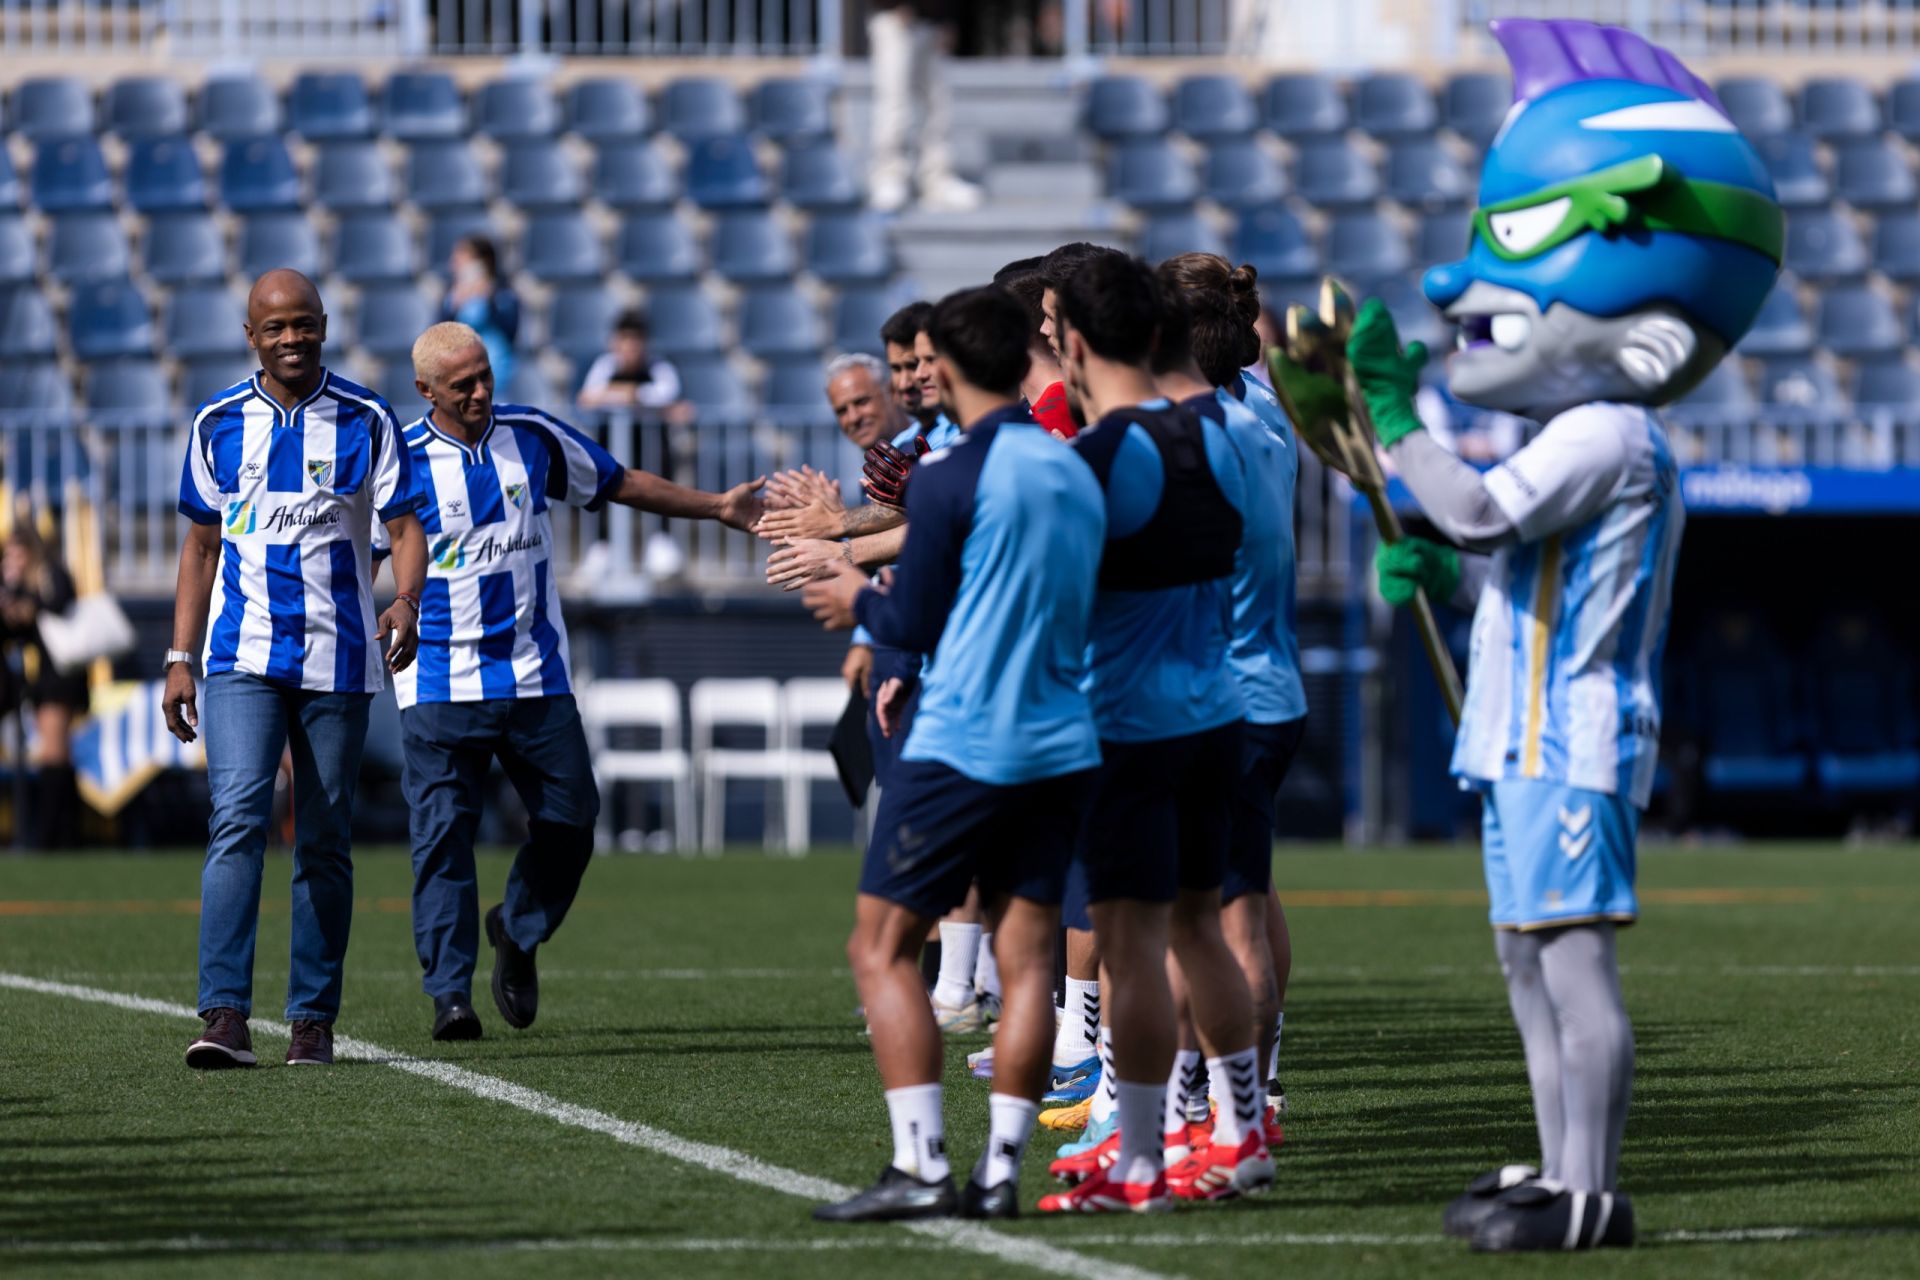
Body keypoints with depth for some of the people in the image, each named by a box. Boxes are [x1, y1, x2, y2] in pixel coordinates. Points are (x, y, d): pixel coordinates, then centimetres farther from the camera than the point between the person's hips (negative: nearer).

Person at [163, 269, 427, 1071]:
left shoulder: (365, 422, 1)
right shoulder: (218, 424, 6)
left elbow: (404, 526, -2)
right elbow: (202, 544, 14)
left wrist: (407, 600, -23)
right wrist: (179, 658, 8)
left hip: (337, 658, 0)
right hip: (241, 654, 0)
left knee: (324, 844, 5)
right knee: (237, 818, -16)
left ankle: (314, 1018, 13)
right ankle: (225, 1015, -22)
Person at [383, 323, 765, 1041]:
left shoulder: (532, 438, 5)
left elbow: (620, 485, 19)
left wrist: (715, 507, 19)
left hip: (537, 677, 3)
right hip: (440, 681, -3)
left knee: (570, 822, 3)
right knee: (442, 836, -9)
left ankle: (517, 933, 29)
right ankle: (450, 994, -6)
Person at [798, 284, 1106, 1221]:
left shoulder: (951, 478, -11)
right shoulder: (1076, 475, 11)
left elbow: (914, 621, -7)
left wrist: (859, 601, 12)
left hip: (959, 750, -7)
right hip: (1061, 747, 7)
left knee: (881, 949, 0)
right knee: (1027, 956, 6)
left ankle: (920, 1167, -8)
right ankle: (1000, 1169, 3)